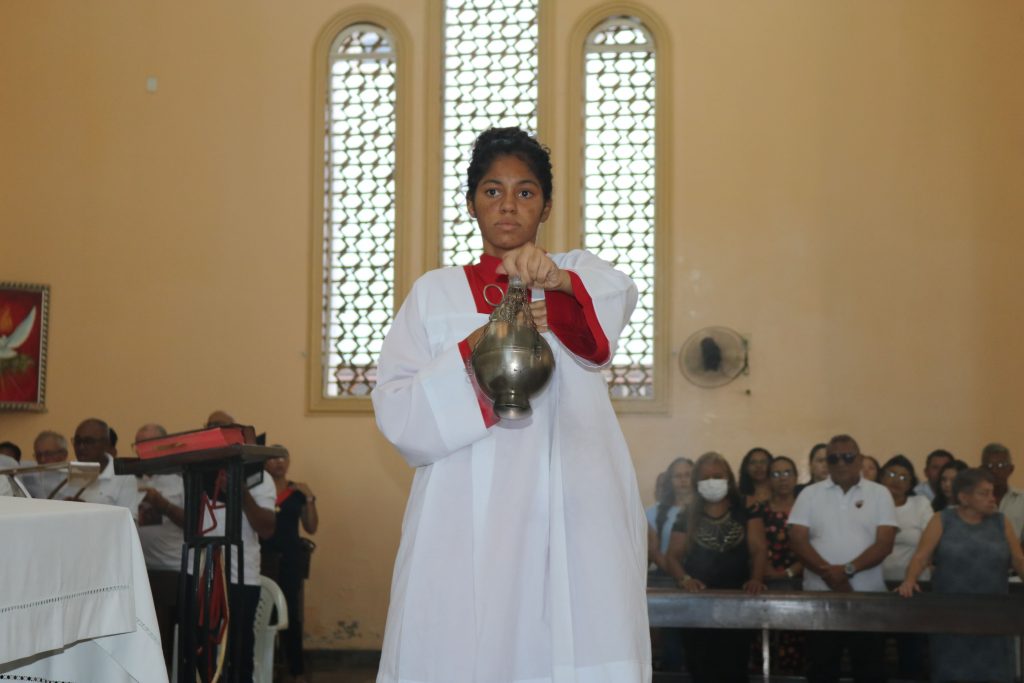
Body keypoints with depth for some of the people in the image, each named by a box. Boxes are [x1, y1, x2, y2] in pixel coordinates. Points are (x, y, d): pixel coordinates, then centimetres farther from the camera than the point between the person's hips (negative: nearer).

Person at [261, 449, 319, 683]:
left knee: (291, 613, -2)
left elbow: (311, 528, 9)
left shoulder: (298, 492, 10)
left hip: (291, 558, 2)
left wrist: (309, 499, -2)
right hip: (262, 557, -1)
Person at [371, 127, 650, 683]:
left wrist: (556, 279, -33)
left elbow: (619, 296, -12)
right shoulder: (435, 294, 12)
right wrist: (477, 345, -13)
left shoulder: (580, 277, 14)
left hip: (571, 522, 0)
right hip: (467, 526, 0)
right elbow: (398, 416, 0)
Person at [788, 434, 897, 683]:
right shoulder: (810, 494, 5)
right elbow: (797, 540, -3)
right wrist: (828, 572, -17)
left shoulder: (879, 493, 4)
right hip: (820, 597, 1)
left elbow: (884, 543, -5)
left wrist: (848, 569, -18)